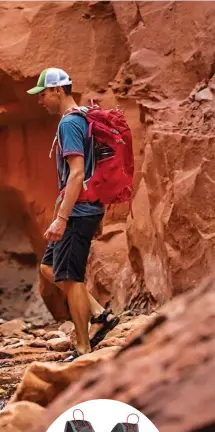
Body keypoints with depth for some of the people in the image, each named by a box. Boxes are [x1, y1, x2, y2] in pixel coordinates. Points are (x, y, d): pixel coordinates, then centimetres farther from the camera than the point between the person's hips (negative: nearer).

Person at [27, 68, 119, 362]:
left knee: (70, 278, -4)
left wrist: (61, 218, -26)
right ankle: (100, 314, 10)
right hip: (89, 209, 10)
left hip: (78, 213, -10)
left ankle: (84, 349, 3)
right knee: (49, 268, 14)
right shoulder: (83, 119, 16)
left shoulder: (69, 123, -15)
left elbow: (77, 173, -24)